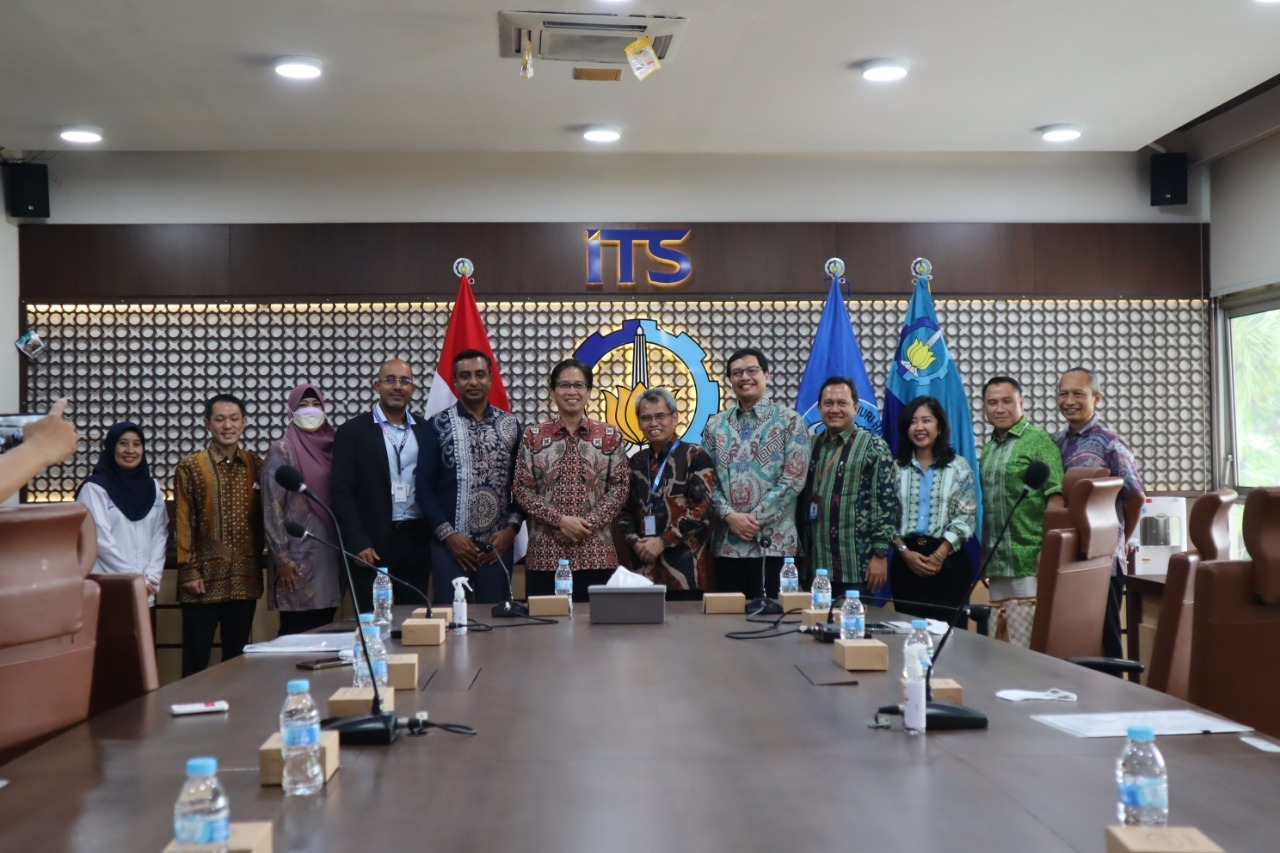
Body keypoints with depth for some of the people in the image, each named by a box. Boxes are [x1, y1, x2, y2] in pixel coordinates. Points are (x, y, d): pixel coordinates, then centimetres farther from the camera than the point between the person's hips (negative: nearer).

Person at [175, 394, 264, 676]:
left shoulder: (255, 465, 9)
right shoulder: (190, 468, -2)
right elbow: (183, 524, -4)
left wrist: (261, 563, 8)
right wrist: (188, 572, -9)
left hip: (245, 580, 4)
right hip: (205, 580, -3)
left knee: (237, 658, 12)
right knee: (196, 661, 2)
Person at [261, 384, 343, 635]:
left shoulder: (331, 447, 12)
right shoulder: (281, 451, -3)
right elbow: (272, 508, -8)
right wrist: (281, 558, -13)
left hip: (330, 555, 5)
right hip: (298, 557, -5)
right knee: (296, 632, -5)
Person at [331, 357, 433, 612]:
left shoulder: (426, 432, 10)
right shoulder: (353, 431, 0)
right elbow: (342, 491, -4)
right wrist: (358, 543, -12)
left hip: (417, 543, 3)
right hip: (372, 545, -3)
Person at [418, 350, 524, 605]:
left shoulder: (511, 425, 7)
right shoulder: (438, 425, 1)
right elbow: (424, 486, -1)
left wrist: (512, 528, -5)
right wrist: (447, 534, -9)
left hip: (498, 543, 2)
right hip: (450, 543, -2)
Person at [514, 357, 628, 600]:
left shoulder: (610, 436, 6)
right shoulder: (533, 436, 6)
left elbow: (619, 487, 3)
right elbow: (523, 489, 1)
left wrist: (589, 523, -10)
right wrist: (560, 520, -11)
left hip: (596, 552, 0)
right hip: (545, 552, 0)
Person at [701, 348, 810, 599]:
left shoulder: (790, 422, 1)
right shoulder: (715, 426, 12)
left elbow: (793, 481, -7)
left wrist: (754, 519, -12)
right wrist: (729, 516, -10)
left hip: (773, 543, -3)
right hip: (727, 544, 3)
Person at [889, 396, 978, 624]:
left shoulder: (959, 467, 3)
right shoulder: (897, 467, 9)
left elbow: (966, 518, -3)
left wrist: (939, 555, -12)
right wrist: (904, 552, -9)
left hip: (948, 560, -2)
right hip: (905, 560, 2)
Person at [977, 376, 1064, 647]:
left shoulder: (1039, 440, -5)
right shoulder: (988, 448, 17)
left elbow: (1056, 496, -13)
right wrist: (984, 549, 14)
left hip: (1029, 562, -7)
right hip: (996, 563, 7)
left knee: (1028, 645, -7)